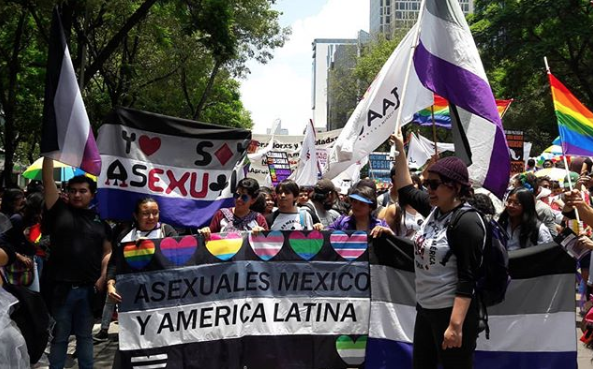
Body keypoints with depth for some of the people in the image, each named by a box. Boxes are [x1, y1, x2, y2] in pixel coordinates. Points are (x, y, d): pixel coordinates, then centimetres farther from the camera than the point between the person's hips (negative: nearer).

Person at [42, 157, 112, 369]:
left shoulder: (100, 220, 10)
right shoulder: (59, 211, 4)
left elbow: (108, 252, 10)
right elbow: (48, 179, -3)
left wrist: (103, 277, -4)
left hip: (89, 289, 2)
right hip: (62, 288, -2)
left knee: (85, 336, 14)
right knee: (59, 337, 7)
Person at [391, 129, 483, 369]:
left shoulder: (466, 221, -19)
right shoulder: (435, 209, 5)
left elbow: (467, 279, -22)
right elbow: (406, 190, 22)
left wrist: (456, 325, -26)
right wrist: (400, 149, 19)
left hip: (453, 312, -9)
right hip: (425, 308, 9)